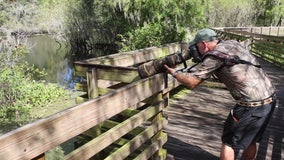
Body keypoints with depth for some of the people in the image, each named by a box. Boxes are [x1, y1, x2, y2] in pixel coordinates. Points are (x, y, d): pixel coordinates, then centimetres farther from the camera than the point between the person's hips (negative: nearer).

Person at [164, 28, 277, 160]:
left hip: (252, 105, -8)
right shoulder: (233, 43, 11)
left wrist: (174, 73, 7)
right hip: (270, 99, 8)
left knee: (229, 142, 10)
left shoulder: (213, 56, -12)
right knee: (250, 139, 25)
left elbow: (191, 83, -9)